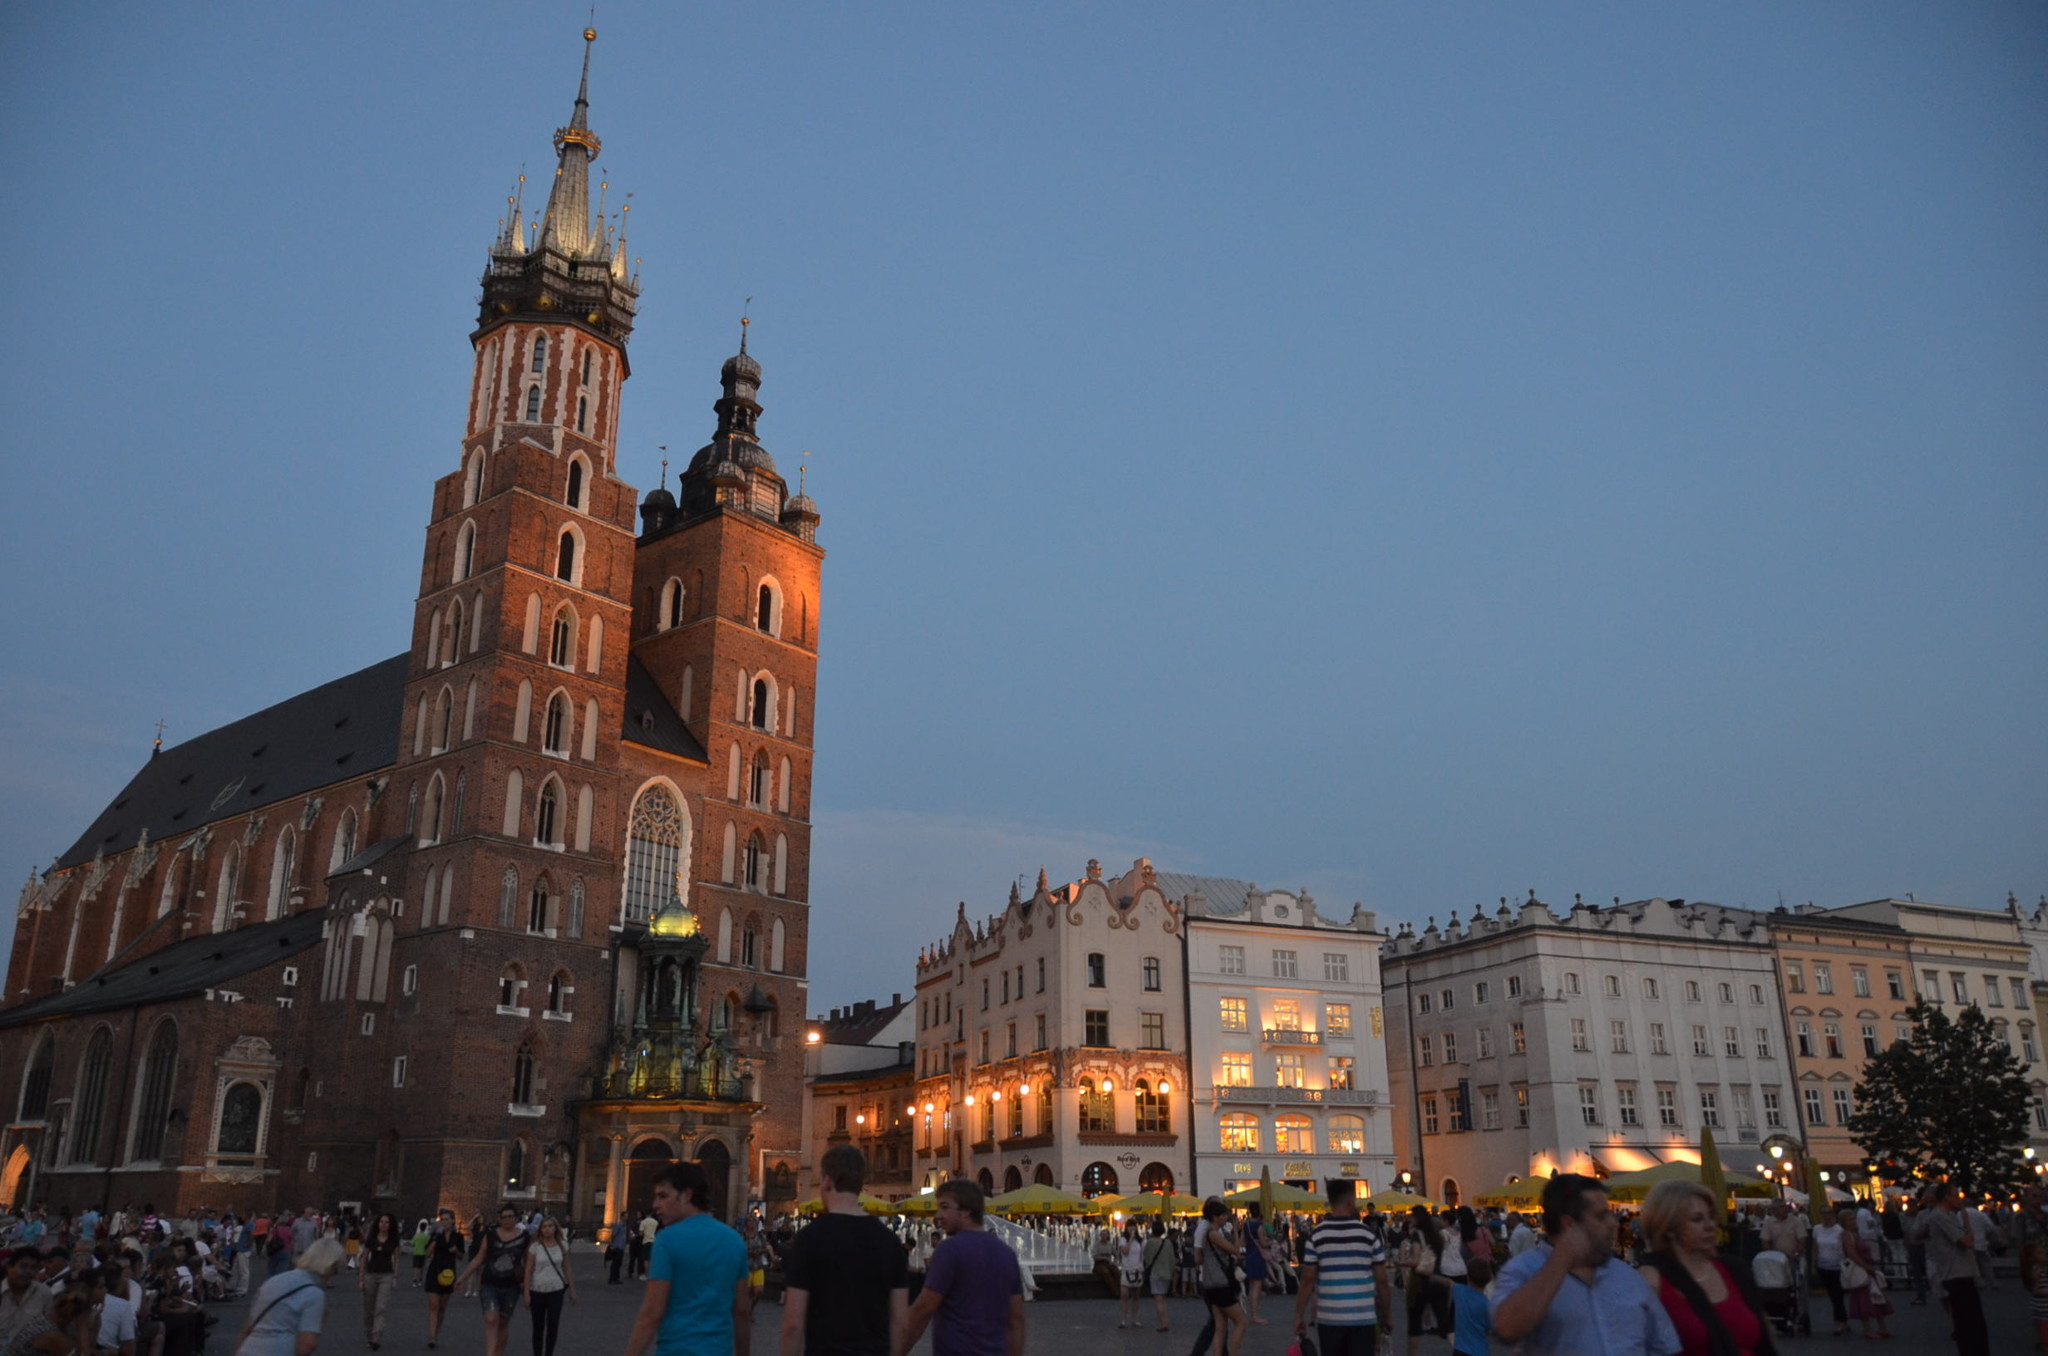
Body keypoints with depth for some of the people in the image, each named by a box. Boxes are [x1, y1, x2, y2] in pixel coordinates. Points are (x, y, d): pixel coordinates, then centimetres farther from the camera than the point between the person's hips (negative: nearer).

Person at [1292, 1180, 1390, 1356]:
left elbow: (1307, 1280, -4)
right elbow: (1382, 1281, 1)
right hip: (1363, 1318, -1)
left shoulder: (1316, 1235, -2)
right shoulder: (1369, 1234, -3)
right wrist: (1386, 1315, 13)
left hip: (1329, 1318, 1)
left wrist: (1299, 1316, 4)